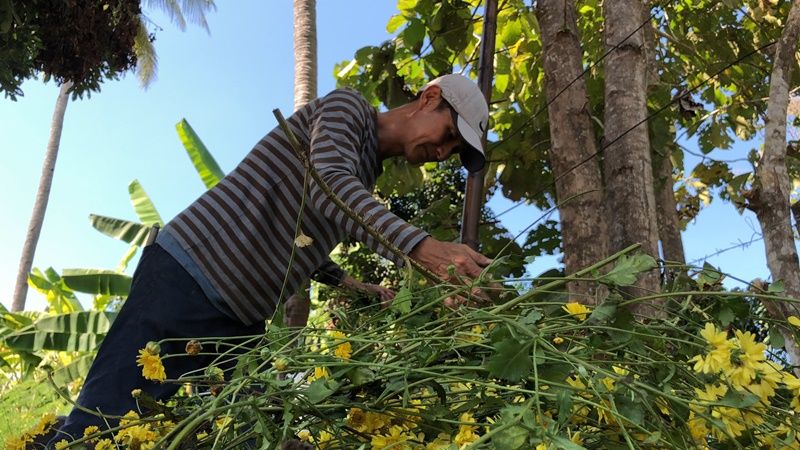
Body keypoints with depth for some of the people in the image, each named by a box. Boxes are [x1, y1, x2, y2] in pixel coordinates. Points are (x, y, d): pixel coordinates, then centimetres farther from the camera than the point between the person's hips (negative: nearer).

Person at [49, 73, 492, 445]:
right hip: (188, 272, -9)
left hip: (243, 319, 9)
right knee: (105, 420, -12)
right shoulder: (347, 107, -5)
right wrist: (423, 247, -39)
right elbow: (329, 186, -26)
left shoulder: (368, 171, 20)